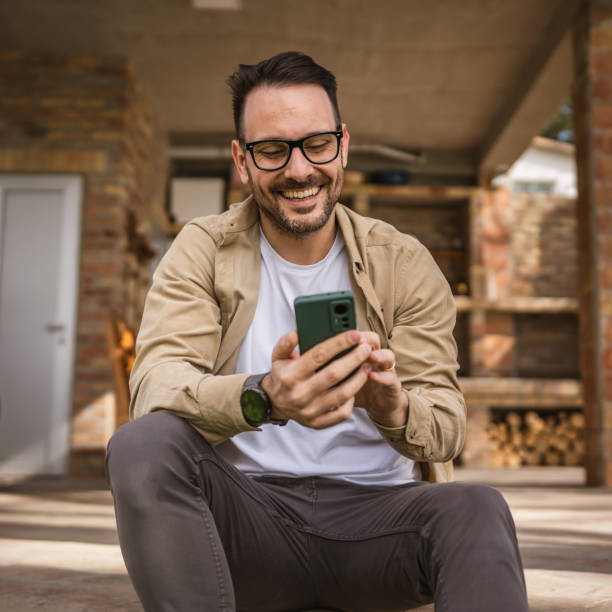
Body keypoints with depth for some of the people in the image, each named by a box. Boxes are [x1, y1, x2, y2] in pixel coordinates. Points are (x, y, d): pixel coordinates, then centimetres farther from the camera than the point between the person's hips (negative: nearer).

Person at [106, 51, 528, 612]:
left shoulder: (405, 265, 4)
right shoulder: (202, 251, 2)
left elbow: (447, 427, -2)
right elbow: (155, 383, -14)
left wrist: (394, 407, -28)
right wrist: (262, 398, -36)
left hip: (374, 511, 0)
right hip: (248, 513, 1)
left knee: (477, 510, -31)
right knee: (143, 445, -28)